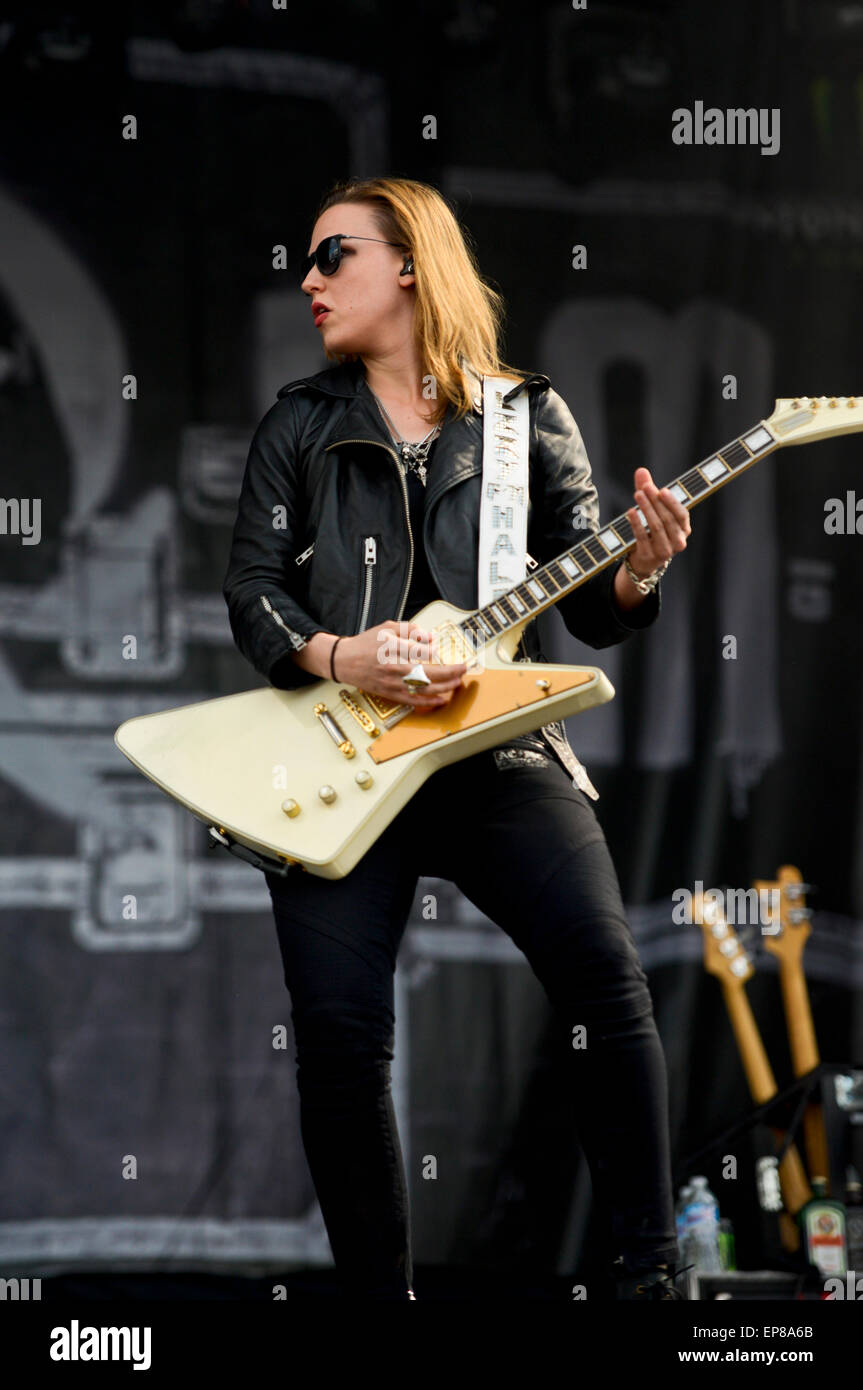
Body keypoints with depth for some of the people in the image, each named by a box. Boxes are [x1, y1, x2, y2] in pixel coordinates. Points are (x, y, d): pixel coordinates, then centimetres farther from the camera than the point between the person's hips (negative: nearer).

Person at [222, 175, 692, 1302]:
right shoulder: (301, 426, 15)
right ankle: (379, 1295, 3)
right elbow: (252, 588, 8)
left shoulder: (529, 418, 12)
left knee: (605, 975, -22)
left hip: (496, 744, -1)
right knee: (339, 1033, -13)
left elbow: (586, 605, 9)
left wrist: (633, 575, -15)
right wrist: (337, 657, -12)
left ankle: (646, 1275, -11)